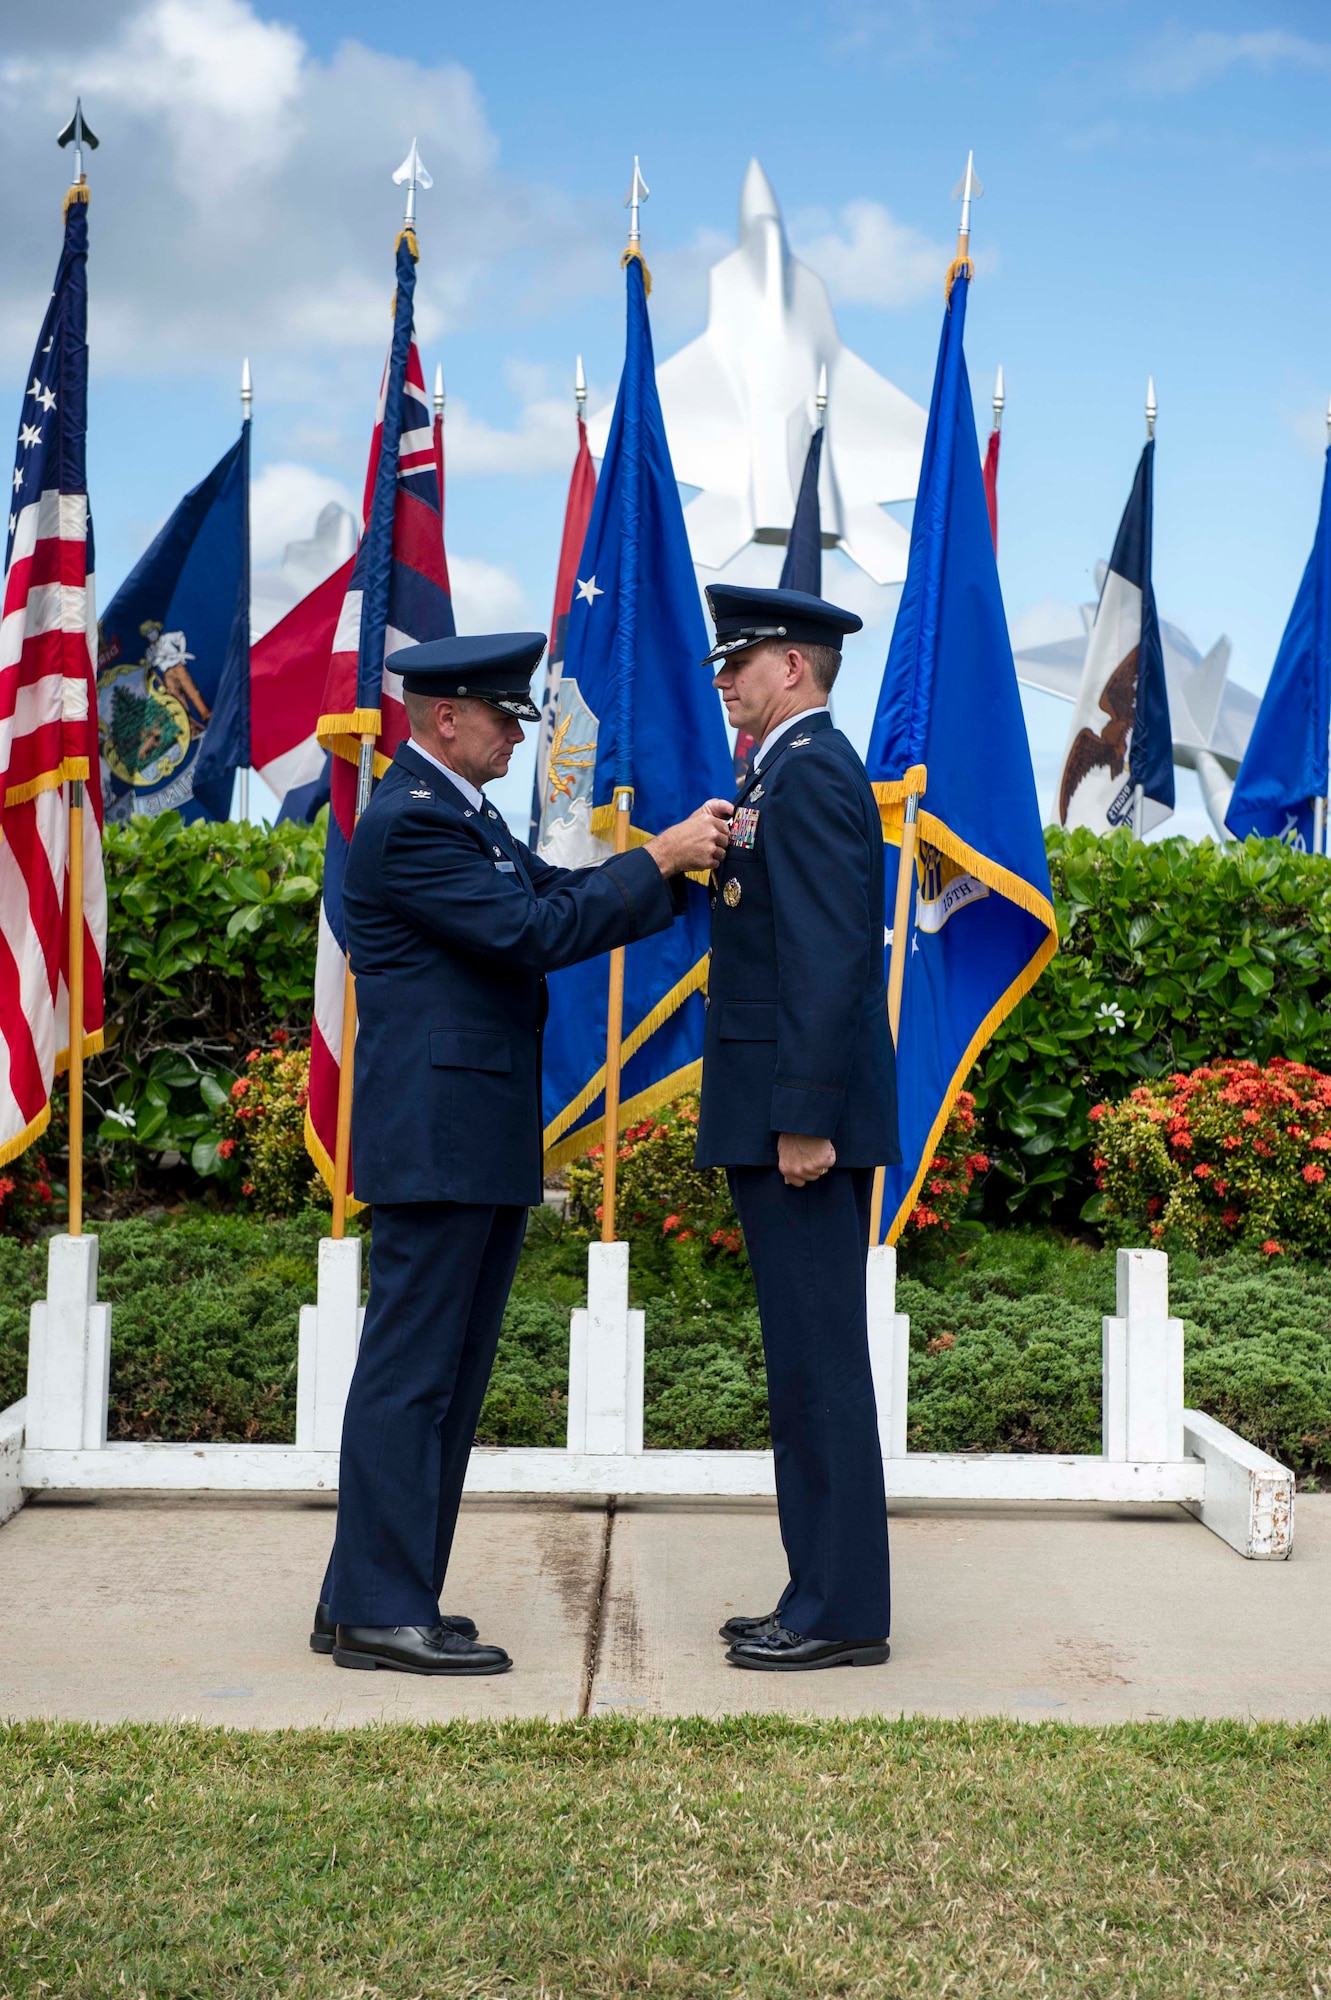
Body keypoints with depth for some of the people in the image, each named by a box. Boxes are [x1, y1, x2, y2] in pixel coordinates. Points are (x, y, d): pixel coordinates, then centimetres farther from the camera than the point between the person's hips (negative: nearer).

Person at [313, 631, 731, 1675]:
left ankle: (368, 1598, 23)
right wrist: (660, 855, -13)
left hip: (484, 1143, 10)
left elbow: (559, 895, 18)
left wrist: (686, 862, 6)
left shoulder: (460, 809, 18)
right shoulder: (409, 823, -15)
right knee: (410, 1373, -4)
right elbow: (535, 933, -19)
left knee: (448, 1378, 14)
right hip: (436, 1143, -10)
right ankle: (379, 1611, 5)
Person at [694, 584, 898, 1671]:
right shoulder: (800, 771, 19)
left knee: (820, 1364, -4)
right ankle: (826, 1595, 21)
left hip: (801, 1118, -11)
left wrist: (805, 1121, -22)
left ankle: (842, 1612, 4)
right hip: (789, 1114, 11)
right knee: (809, 1365, 13)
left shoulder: (807, 773, -12)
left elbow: (828, 958, -20)